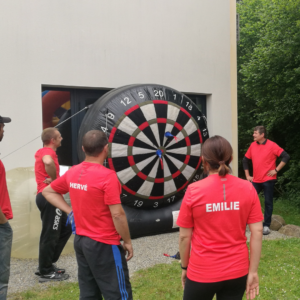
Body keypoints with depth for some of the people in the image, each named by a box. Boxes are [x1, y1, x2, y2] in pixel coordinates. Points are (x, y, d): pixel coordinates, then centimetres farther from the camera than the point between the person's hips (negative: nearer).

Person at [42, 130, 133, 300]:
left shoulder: (72, 173, 2)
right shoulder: (107, 176, -20)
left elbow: (48, 192, 16)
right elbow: (117, 214, -19)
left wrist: (70, 211, 9)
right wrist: (127, 241, -6)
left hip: (80, 241, 7)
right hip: (104, 244, -7)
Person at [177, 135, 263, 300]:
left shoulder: (194, 191, -13)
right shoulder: (248, 188, -7)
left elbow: (184, 236, -7)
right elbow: (257, 232, -5)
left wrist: (184, 267, 7)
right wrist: (253, 271, 3)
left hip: (202, 272, -2)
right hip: (238, 271, 2)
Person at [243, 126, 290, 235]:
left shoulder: (272, 145, -10)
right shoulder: (253, 145, 5)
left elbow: (286, 157, -12)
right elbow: (245, 160, 15)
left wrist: (276, 170, -12)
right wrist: (247, 175, 11)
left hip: (268, 180, -4)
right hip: (256, 180, 4)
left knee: (268, 202, 4)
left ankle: (266, 225, 13)